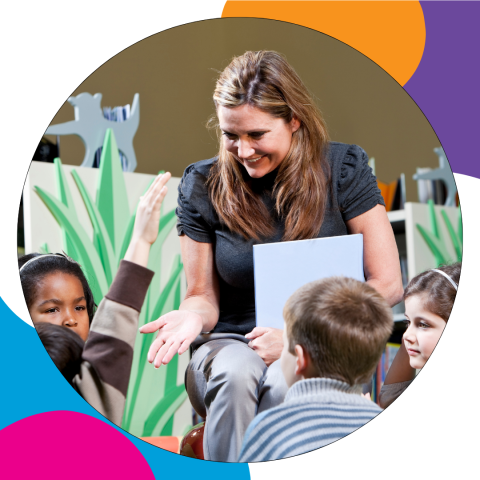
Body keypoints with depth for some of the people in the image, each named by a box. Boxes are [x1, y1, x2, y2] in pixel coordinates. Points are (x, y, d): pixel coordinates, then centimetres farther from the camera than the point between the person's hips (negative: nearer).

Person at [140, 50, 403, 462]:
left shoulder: (343, 168, -3)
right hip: (232, 341, 1)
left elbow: (387, 284, -4)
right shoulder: (203, 185, 1)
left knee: (283, 384, -36)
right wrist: (191, 316, -18)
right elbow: (203, 295, 7)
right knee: (234, 375, -35)